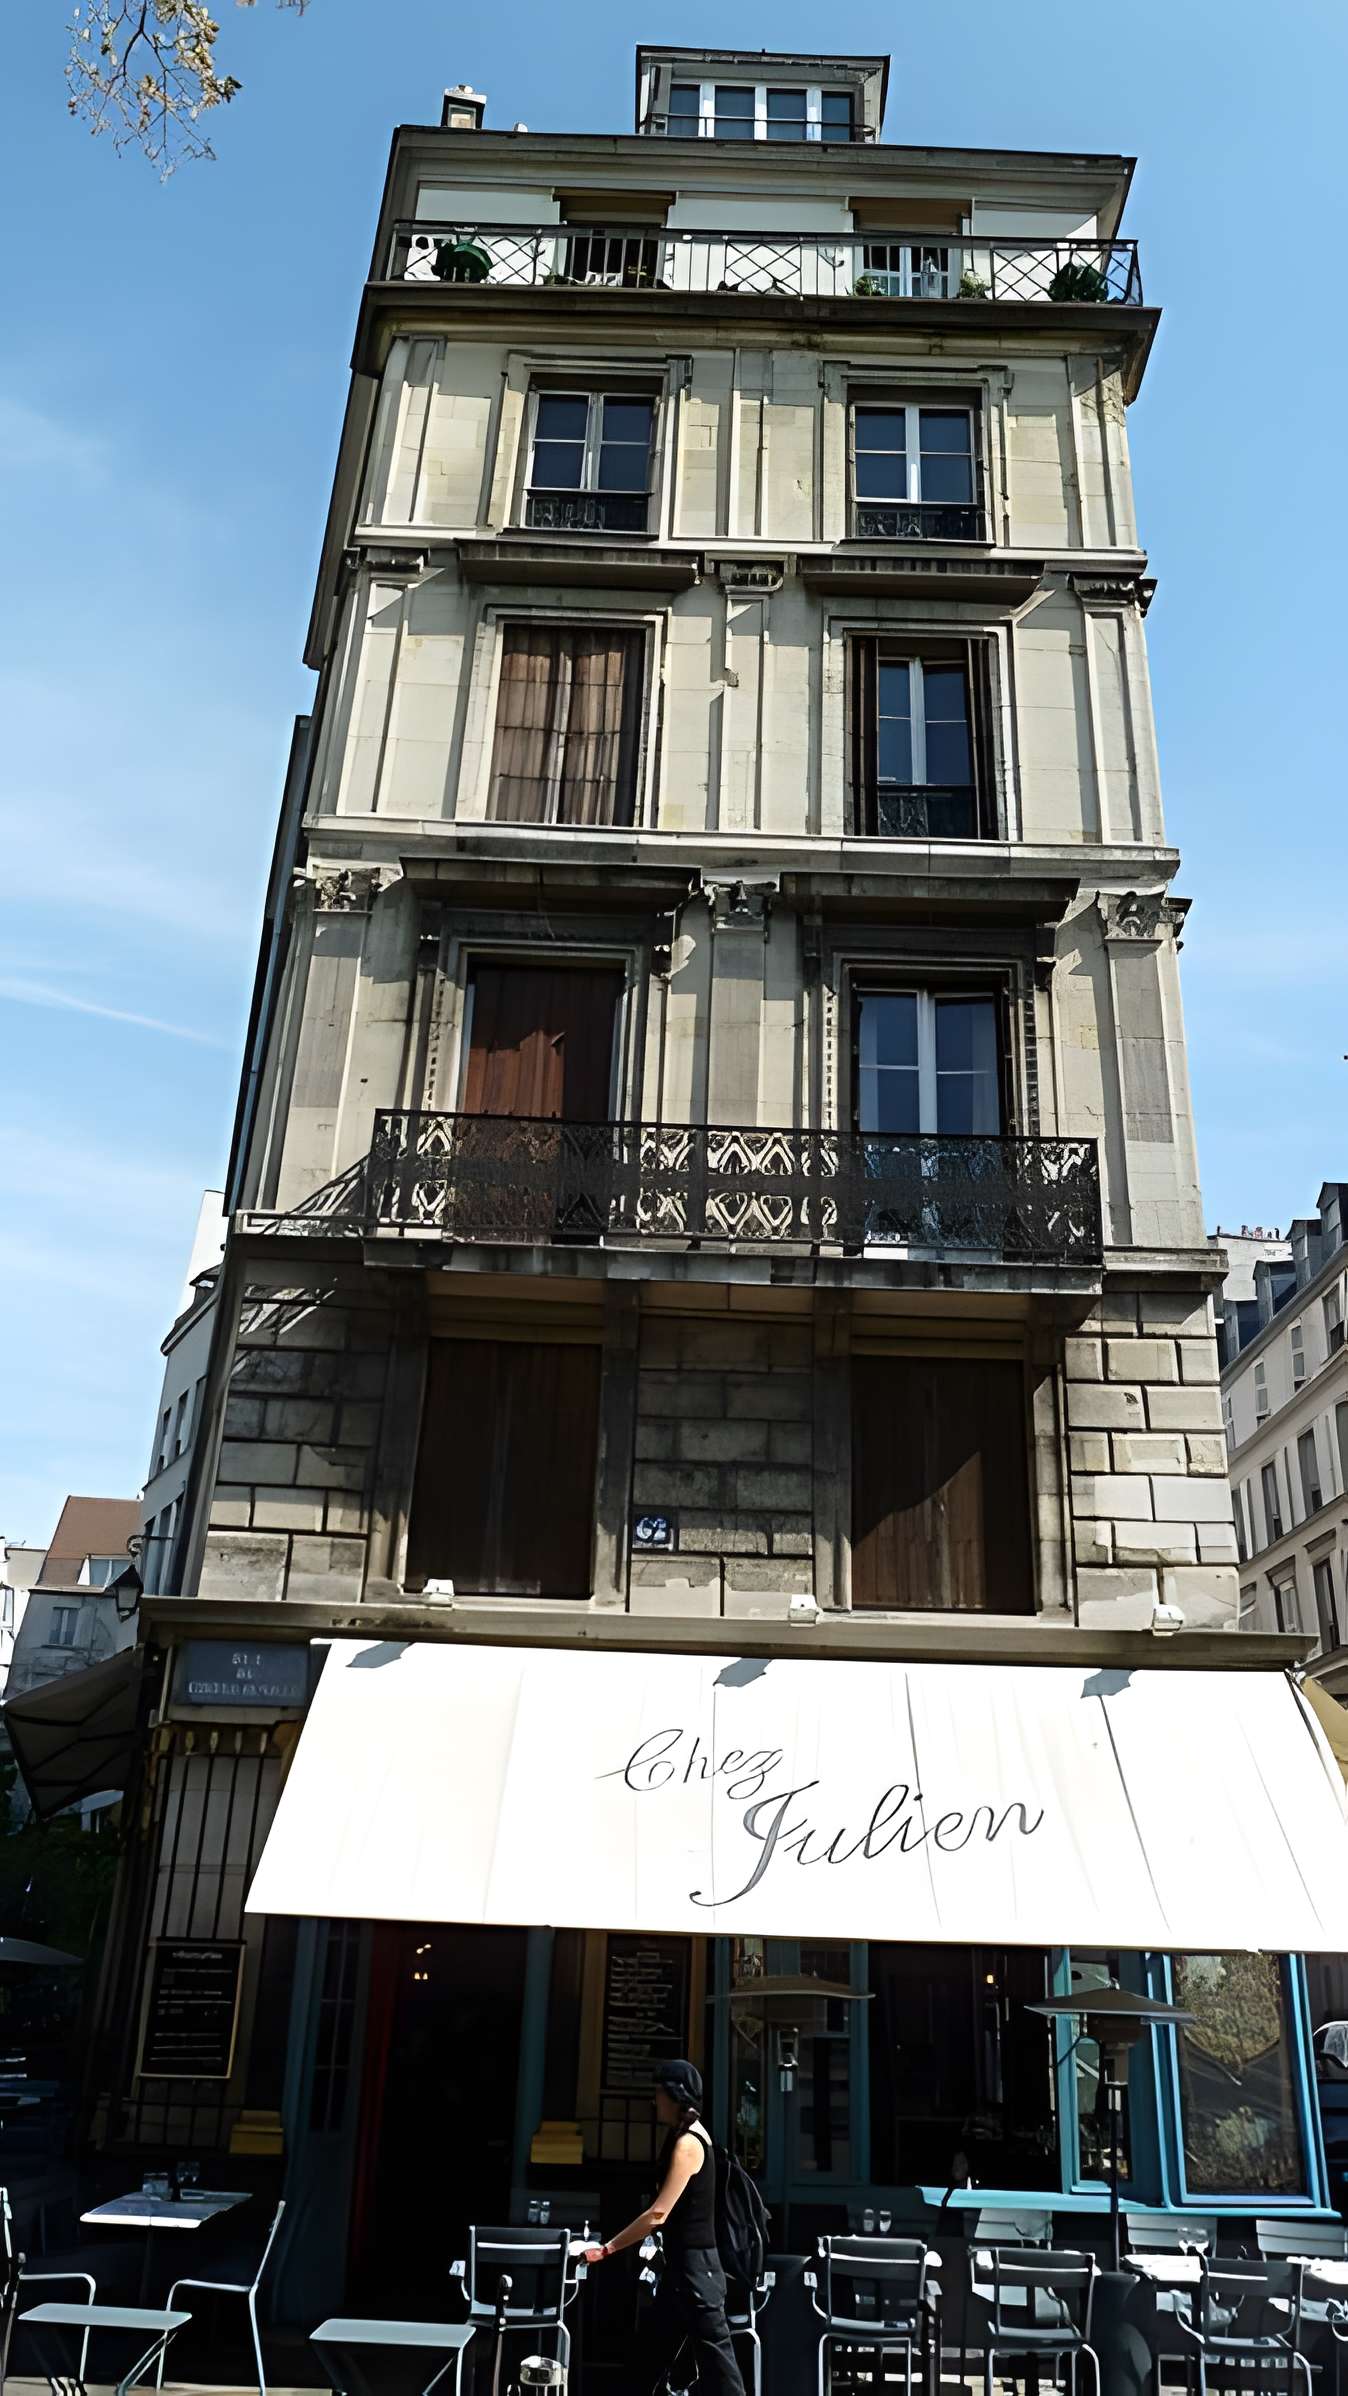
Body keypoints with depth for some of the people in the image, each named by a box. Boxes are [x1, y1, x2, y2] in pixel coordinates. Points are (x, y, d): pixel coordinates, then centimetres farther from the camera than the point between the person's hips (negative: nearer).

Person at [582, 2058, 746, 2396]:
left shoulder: (687, 2144, -18)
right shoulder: (687, 2137, 12)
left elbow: (658, 2214, -22)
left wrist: (606, 2250, -17)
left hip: (694, 2267, -10)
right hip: (682, 2266, 10)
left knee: (715, 2362, -5)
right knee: (649, 2358, 16)